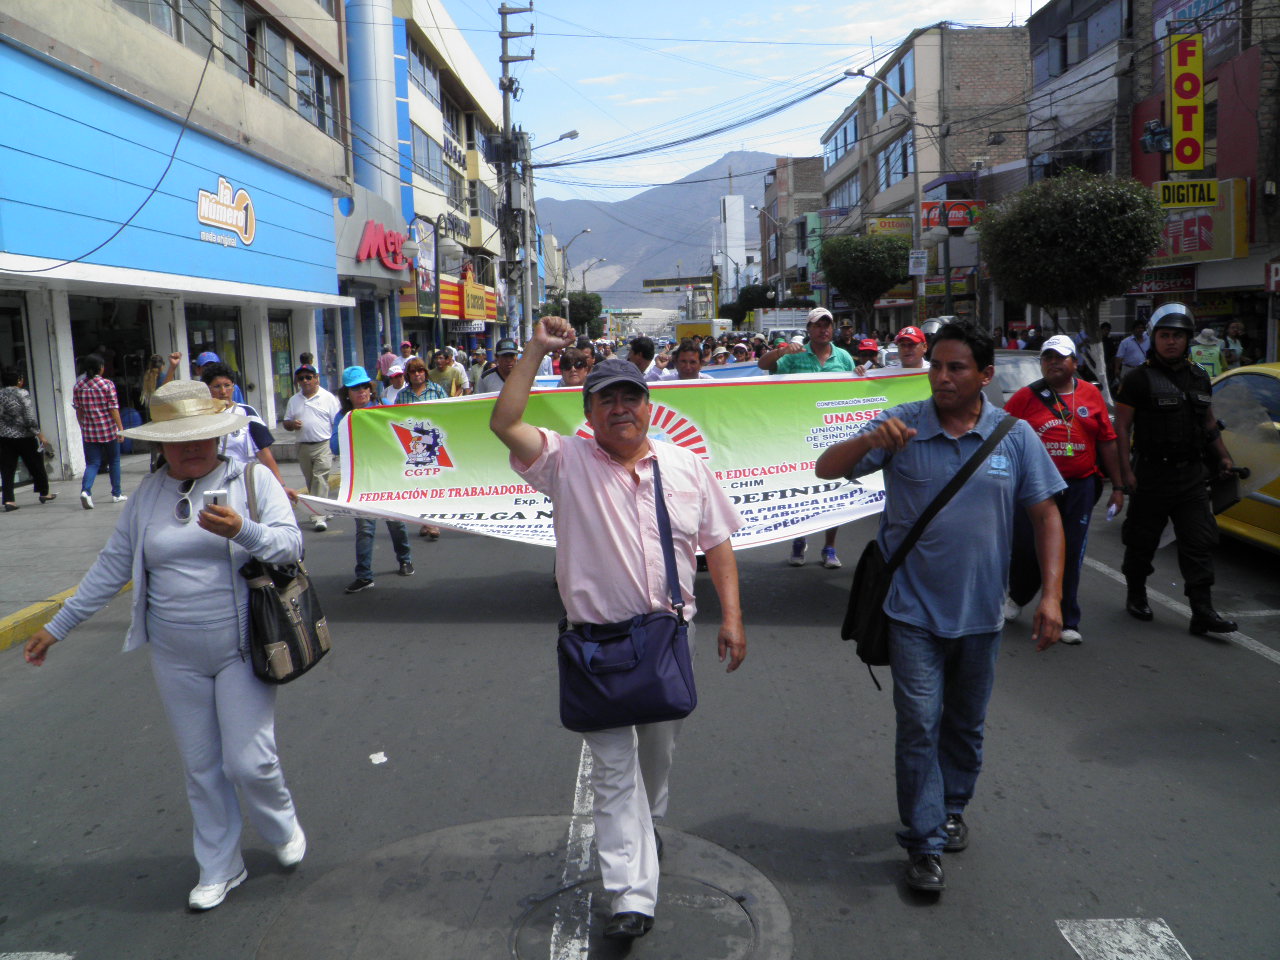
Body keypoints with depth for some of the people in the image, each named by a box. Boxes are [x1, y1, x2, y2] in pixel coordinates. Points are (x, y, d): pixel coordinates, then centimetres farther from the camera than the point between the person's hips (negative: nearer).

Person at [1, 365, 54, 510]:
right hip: (24, 437, -4)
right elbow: (30, 419, -15)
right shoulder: (22, 394, -11)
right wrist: (40, 435, -8)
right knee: (36, 465, 13)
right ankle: (44, 493, 27)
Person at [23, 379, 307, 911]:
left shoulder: (252, 479, -5)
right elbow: (112, 566, 12)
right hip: (176, 658, 4)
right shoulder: (148, 494, 6)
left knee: (249, 760, -2)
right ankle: (220, 867, 30)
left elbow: (291, 544, -12)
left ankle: (283, 828, 30)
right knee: (201, 766, 12)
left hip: (242, 649, -3)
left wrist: (242, 531, -31)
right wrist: (58, 625, 13)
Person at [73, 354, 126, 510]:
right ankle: (117, 494, 18)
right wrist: (120, 428, -7)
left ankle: (85, 490, -18)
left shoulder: (78, 386, 2)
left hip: (89, 432, 3)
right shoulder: (107, 384, -9)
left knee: (92, 463, 5)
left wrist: (83, 427, 19)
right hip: (109, 430, -2)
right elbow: (114, 409, -11)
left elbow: (78, 411, 7)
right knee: (114, 461, 12)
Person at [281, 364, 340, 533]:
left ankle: (319, 517, -17)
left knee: (320, 479, -14)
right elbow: (285, 422, 19)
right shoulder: (293, 401, 14)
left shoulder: (328, 398, 0)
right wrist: (291, 424, -5)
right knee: (310, 481, 12)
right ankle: (323, 511, 27)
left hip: (324, 445, -5)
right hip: (303, 447, 5)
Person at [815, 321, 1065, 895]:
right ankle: (924, 842, 12)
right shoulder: (901, 427, -7)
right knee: (919, 724, -2)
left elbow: (1046, 515, 1)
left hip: (980, 612, 2)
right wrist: (868, 442, -30)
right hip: (915, 611, -2)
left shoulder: (1015, 435, -3)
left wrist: (1051, 594, -8)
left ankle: (951, 808, 42)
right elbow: (826, 469, -10)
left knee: (966, 723, 19)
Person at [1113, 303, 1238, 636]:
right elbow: (1121, 426, -9)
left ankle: (1203, 612, 1)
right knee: (1142, 540, 7)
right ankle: (1136, 596, 27)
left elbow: (1208, 422, 23)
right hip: (1152, 474, -5)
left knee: (1199, 543, 0)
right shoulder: (1138, 379, -6)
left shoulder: (1199, 378, 13)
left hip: (1192, 475, 5)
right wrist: (1125, 470, -16)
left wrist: (1223, 456, 16)